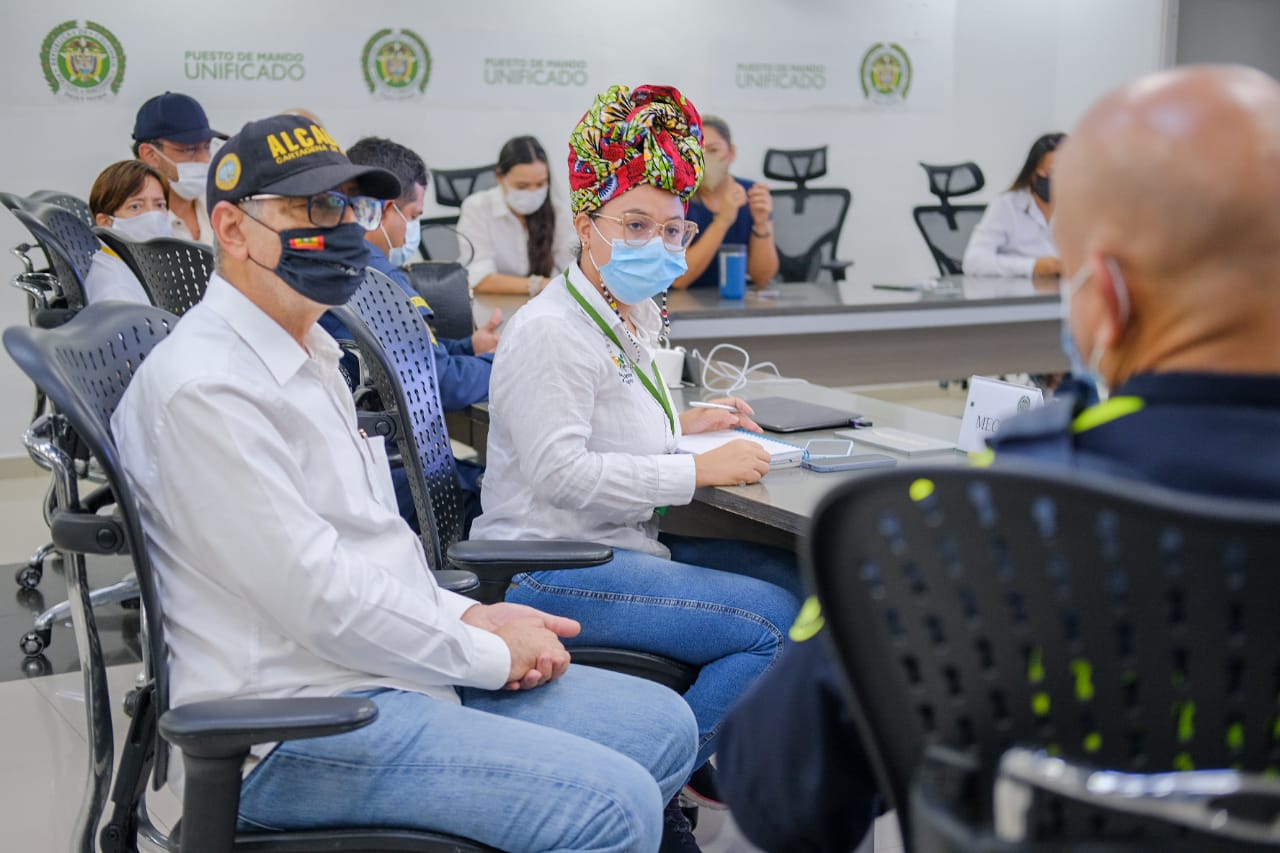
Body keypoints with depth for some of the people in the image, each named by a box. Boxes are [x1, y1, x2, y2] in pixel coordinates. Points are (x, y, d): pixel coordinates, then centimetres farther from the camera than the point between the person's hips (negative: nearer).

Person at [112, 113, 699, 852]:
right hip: (296, 731, -10)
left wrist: (467, 616, 5)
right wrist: (491, 655, -10)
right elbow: (318, 598, -21)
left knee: (662, 727, 9)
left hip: (402, 672, 10)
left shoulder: (310, 355, 16)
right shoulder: (206, 387, -18)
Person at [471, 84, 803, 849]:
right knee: (778, 623, -19)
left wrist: (681, 424, 14)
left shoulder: (634, 319, 16)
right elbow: (561, 471, -24)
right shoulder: (549, 331, -15)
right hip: (554, 568, -10)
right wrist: (699, 471, -22)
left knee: (799, 577, 5)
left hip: (627, 545, 10)